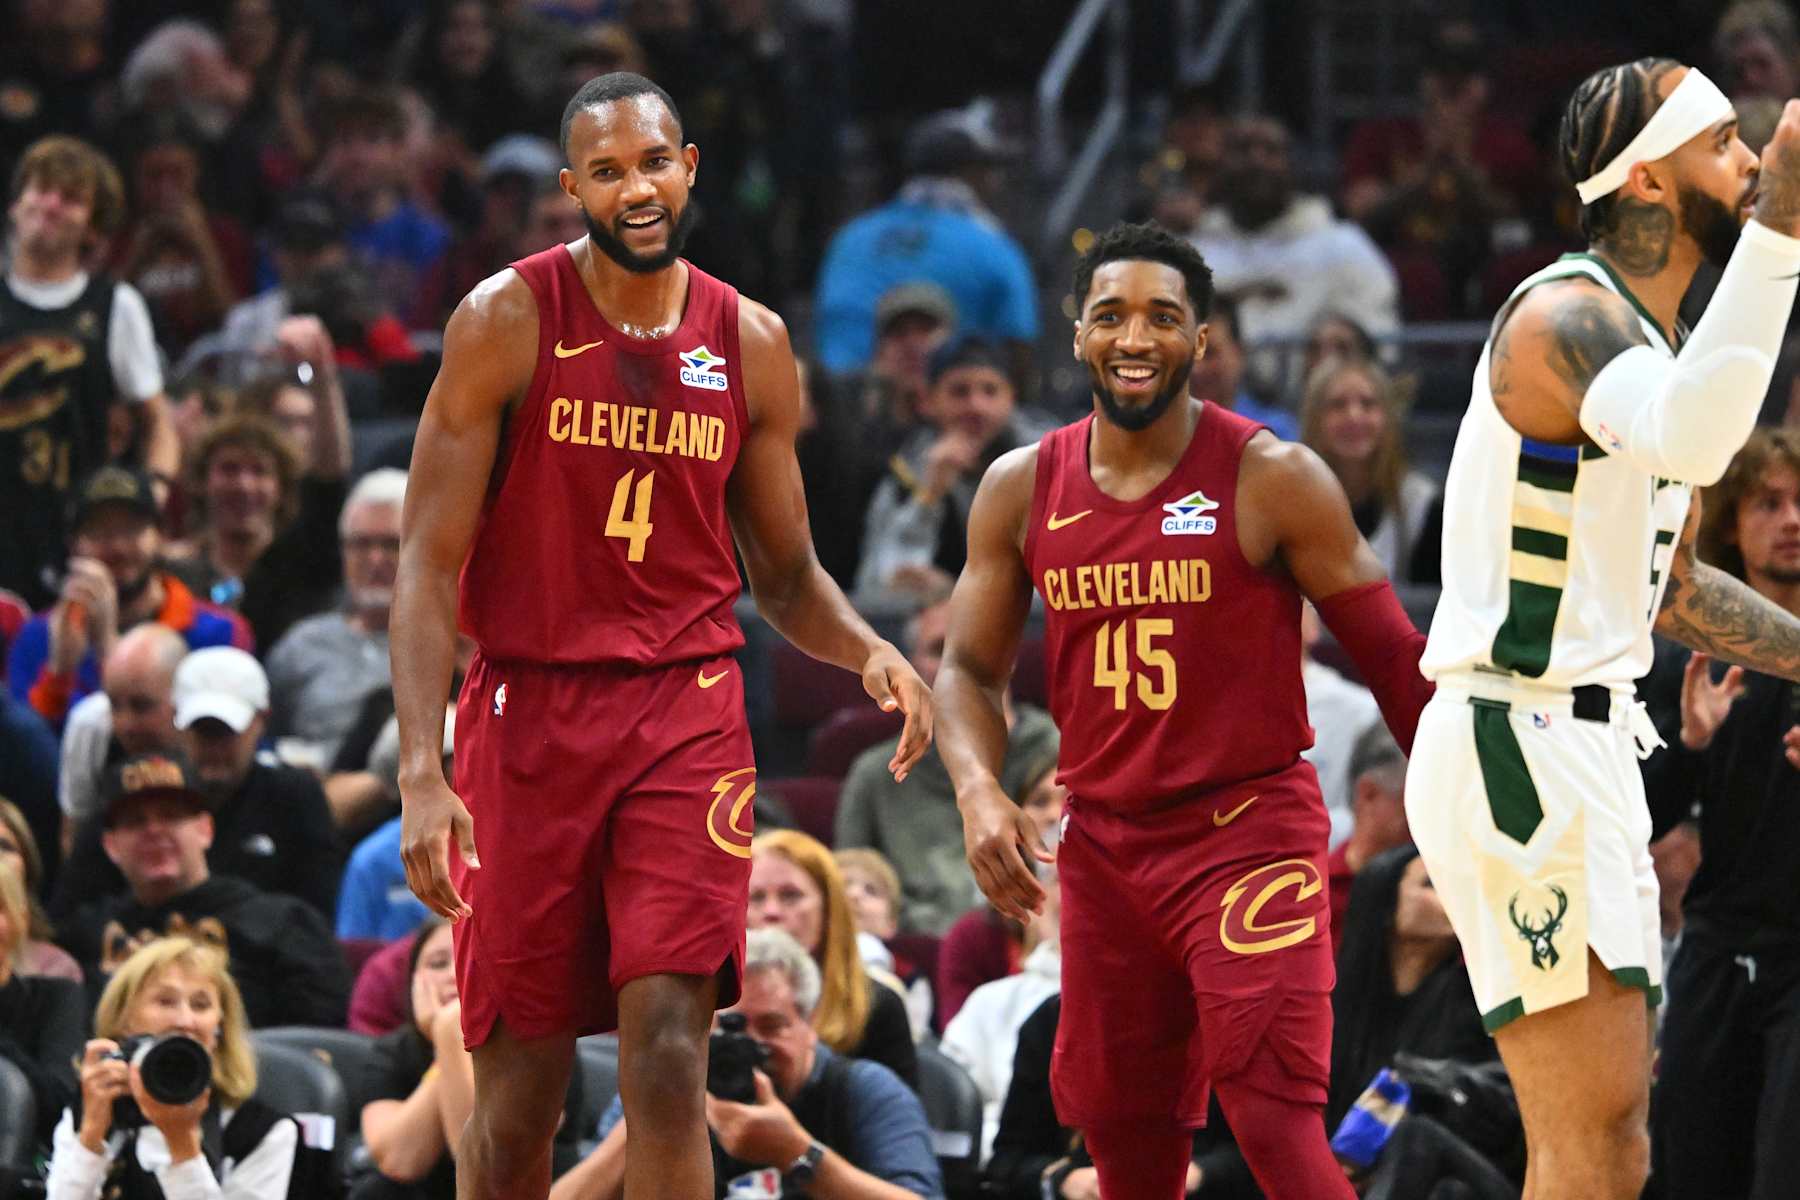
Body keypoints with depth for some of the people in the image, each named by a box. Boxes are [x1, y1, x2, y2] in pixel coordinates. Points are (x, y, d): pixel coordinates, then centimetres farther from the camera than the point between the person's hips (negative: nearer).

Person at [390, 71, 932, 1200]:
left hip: (687, 710, 1)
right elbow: (430, 565, -6)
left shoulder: (751, 346, 5)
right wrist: (421, 774, -16)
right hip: (529, 713, -1)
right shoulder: (508, 322, -4)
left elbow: (784, 573, 16)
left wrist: (869, 651, -7)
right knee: (518, 1093, 3)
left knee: (668, 1055, -13)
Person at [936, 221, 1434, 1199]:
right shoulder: (1023, 491, 4)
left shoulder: (1273, 481, -9)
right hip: (1102, 845, 5)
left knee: (1273, 1118, -18)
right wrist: (978, 789, -9)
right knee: (1118, 1121, 13)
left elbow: (1390, 652, -3)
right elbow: (970, 666, 11)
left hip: (1248, 832, -5)